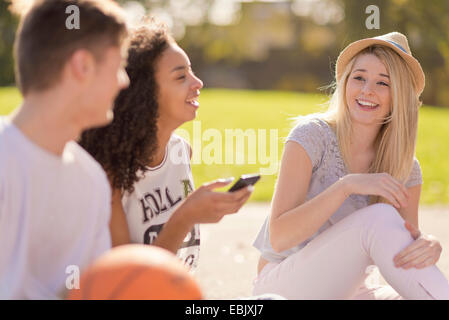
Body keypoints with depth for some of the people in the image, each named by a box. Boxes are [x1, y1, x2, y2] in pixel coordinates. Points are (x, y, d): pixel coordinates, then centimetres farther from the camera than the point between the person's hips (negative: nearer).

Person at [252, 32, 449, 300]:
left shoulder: (406, 168, 1)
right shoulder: (313, 134, -12)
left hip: (347, 291, 4)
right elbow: (278, 237, -19)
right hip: (284, 286, -4)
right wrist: (347, 185, -30)